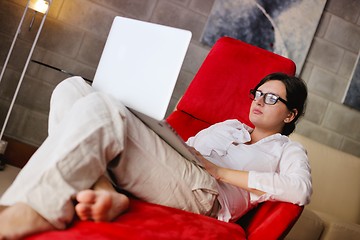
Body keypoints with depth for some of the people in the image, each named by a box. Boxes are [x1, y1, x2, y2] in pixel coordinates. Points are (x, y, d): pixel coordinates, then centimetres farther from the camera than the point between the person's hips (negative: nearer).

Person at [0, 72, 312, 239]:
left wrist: (220, 170, -8)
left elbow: (301, 190, -6)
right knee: (72, 88, -5)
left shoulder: (288, 150, 17)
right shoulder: (229, 125, 36)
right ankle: (105, 192, -24)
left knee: (99, 108, -28)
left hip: (203, 193, -7)